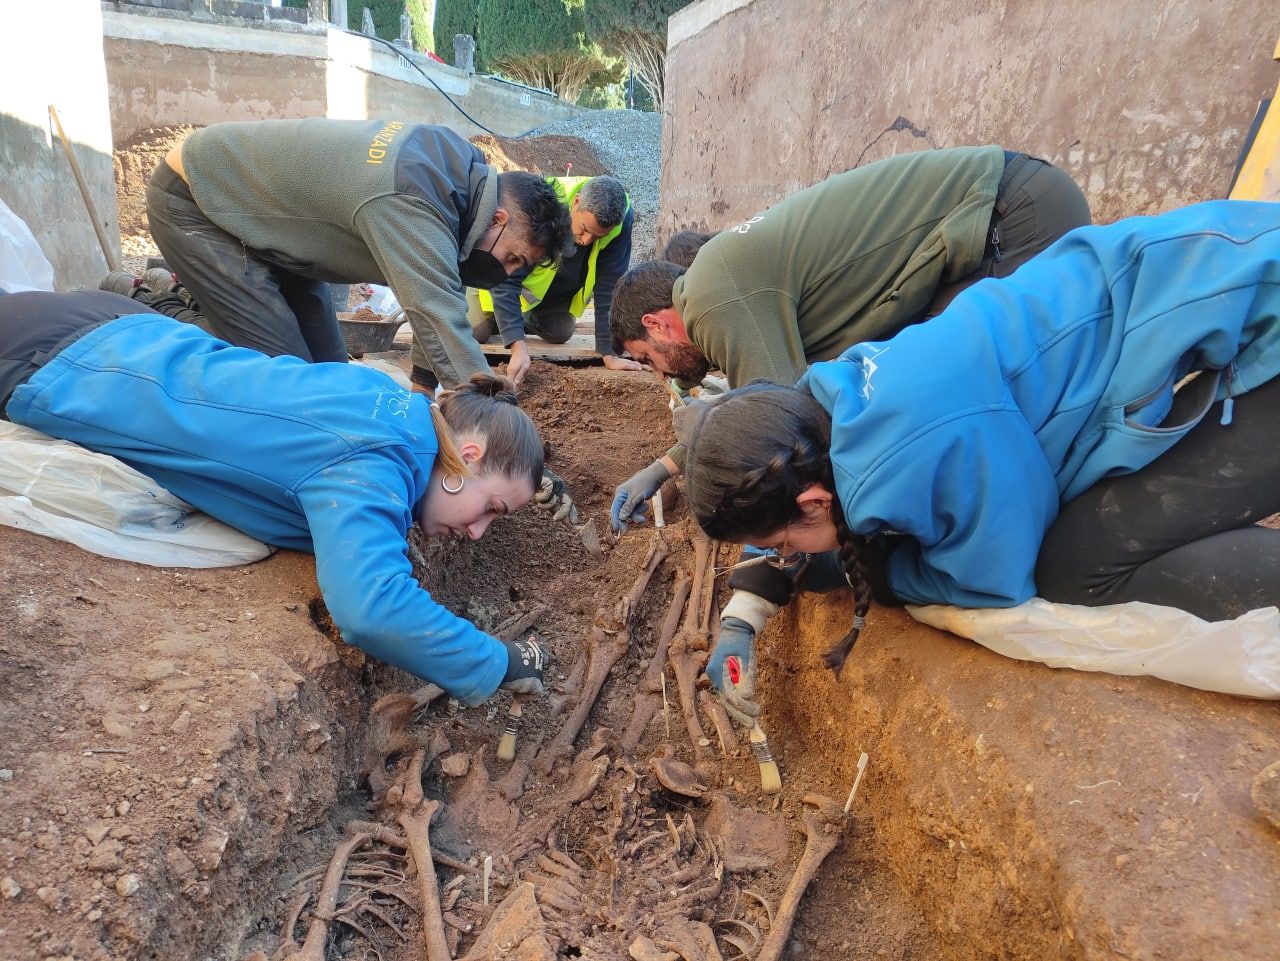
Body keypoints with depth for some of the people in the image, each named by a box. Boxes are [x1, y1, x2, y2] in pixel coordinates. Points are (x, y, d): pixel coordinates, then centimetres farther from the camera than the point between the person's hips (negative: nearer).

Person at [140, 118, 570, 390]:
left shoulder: (461, 167, -9)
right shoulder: (409, 206, -38)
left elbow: (435, 304, -1)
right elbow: (450, 338, -45)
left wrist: (424, 387, -2)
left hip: (258, 194, 9)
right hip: (195, 202, -8)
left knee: (326, 368, 4)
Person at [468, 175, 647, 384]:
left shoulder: (622, 218, -33)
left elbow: (609, 289, -28)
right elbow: (505, 280, -40)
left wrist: (610, 353, -30)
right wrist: (518, 346, -51)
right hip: (503, 274, -3)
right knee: (475, 331, -10)